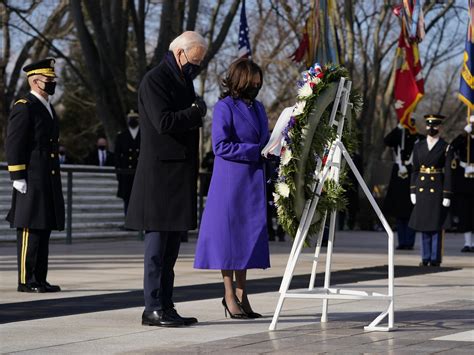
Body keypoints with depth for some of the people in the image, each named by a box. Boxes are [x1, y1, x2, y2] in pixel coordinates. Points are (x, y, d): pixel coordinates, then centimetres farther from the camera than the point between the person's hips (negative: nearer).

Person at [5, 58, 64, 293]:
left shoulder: (48, 108, 20)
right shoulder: (24, 108, -9)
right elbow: (13, 145, -14)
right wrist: (18, 177, -18)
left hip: (48, 183, 9)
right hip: (31, 182, -9)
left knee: (44, 230, 9)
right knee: (30, 230, -7)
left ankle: (40, 279, 13)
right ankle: (26, 281, -5)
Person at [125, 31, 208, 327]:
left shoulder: (183, 80, 20)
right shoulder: (155, 80, -9)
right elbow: (164, 122, -20)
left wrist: (197, 112, 8)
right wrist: (196, 111, -10)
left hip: (180, 175, 9)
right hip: (160, 173, -9)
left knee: (171, 244, 9)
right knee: (158, 240, -8)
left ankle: (166, 306, 11)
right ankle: (153, 308, -6)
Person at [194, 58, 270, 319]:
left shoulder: (257, 107, 14)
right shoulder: (224, 107, -8)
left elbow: (264, 140, 21)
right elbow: (221, 146, -15)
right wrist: (256, 151, -16)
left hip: (253, 182, 7)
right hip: (230, 180, -7)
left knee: (247, 234, 8)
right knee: (229, 233, -1)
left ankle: (241, 293, 14)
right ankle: (230, 294, 6)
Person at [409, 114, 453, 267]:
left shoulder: (446, 148, -2)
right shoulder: (418, 147, 9)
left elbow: (448, 173, -5)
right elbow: (415, 170, 12)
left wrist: (447, 195, -9)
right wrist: (412, 191, 5)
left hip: (437, 189, -4)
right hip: (421, 189, 4)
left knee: (436, 225, -2)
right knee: (423, 224, 7)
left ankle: (435, 258, 4)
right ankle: (425, 258, 13)